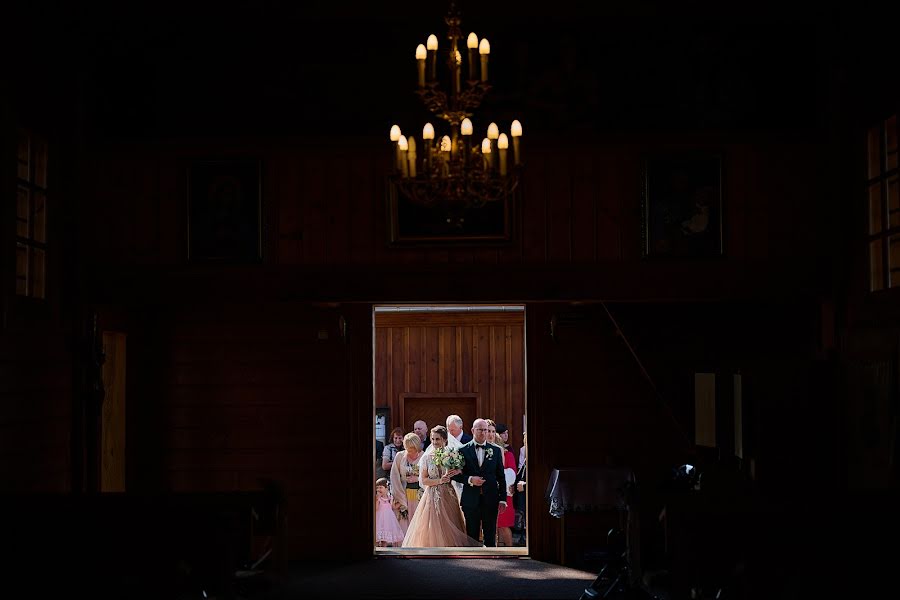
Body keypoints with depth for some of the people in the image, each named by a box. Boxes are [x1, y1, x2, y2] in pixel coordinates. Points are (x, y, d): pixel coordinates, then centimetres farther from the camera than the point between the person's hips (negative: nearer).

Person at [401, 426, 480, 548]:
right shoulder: (426, 457, 1)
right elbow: (423, 480, -3)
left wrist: (458, 472, -15)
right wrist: (439, 480, -15)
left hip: (448, 496, 1)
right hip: (432, 496, -1)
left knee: (449, 528, 0)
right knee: (432, 530, -3)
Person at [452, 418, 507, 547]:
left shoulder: (496, 451, 7)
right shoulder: (463, 450, 2)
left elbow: (501, 477, 7)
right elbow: (455, 475, 3)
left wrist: (503, 499, 2)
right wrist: (470, 479, -15)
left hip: (490, 500, 1)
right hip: (471, 500, -1)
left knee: (491, 536, 3)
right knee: (472, 536, 6)